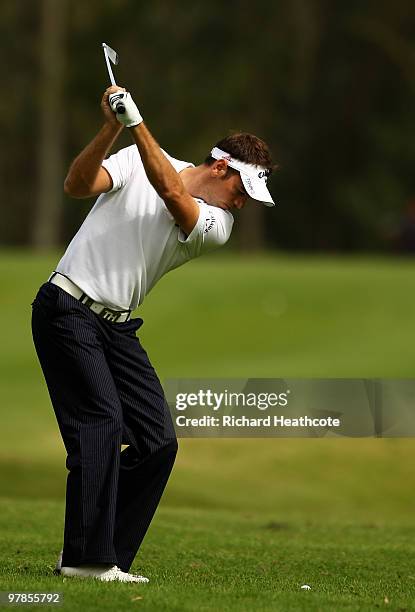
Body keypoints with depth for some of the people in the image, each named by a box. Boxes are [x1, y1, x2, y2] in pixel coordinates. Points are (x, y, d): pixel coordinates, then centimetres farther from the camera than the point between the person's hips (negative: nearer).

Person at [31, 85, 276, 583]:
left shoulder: (218, 226, 1)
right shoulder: (135, 160, -2)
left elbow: (172, 193, -18)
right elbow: (77, 185, -17)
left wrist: (136, 122, -28)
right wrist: (112, 127, -31)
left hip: (118, 326, 6)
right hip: (68, 310, -6)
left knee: (158, 441, -2)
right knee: (103, 421, -18)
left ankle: (107, 559, 4)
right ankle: (86, 557, -19)